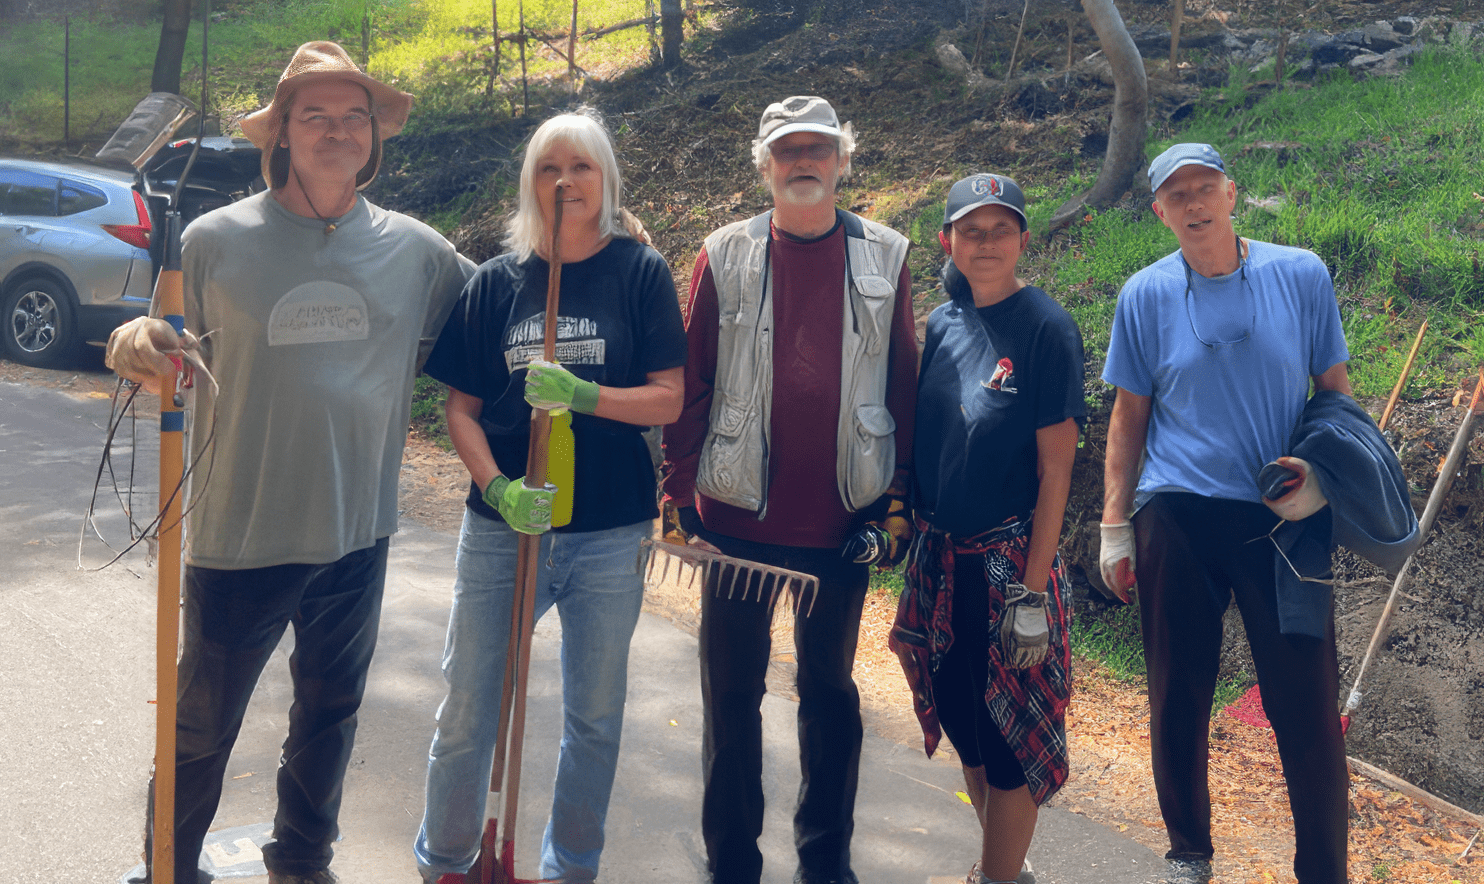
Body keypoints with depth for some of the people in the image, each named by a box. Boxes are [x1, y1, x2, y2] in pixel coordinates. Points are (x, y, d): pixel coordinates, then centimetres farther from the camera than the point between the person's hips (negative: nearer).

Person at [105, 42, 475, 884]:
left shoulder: (415, 249, -1)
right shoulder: (217, 239, -7)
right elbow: (163, 353, 0)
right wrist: (135, 346, -23)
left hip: (357, 538, 3)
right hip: (239, 537, -2)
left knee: (331, 717, 21)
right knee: (202, 728, 12)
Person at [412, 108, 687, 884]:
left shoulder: (640, 272, -2)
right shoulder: (496, 280, 3)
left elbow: (668, 399, -6)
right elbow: (461, 406, 3)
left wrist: (582, 395, -21)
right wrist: (498, 487, -14)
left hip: (610, 535, -1)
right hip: (499, 526, 1)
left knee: (595, 713, 13)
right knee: (466, 711, 9)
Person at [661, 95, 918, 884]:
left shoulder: (884, 258, 3)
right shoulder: (725, 256, 1)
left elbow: (902, 386, 3)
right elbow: (689, 383, 1)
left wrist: (896, 503, 0)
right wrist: (679, 491, -2)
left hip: (843, 518, 1)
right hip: (738, 516, 0)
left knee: (830, 686, 14)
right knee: (732, 688, 9)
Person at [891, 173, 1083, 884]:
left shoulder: (1045, 327, -12)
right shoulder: (941, 323, 4)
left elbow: (1055, 467, -13)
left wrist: (1032, 587, -16)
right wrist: (912, 541, 11)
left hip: (1009, 559, -6)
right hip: (941, 557, 6)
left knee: (1009, 734, 6)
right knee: (962, 718, 16)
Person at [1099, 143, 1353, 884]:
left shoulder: (1300, 275, 1)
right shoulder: (1146, 294, 2)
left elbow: (1335, 392, 8)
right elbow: (1129, 414, 5)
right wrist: (1115, 525, 3)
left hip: (1285, 517, 0)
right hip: (1178, 517, 1)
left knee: (1307, 705, 2)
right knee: (1178, 700, 9)